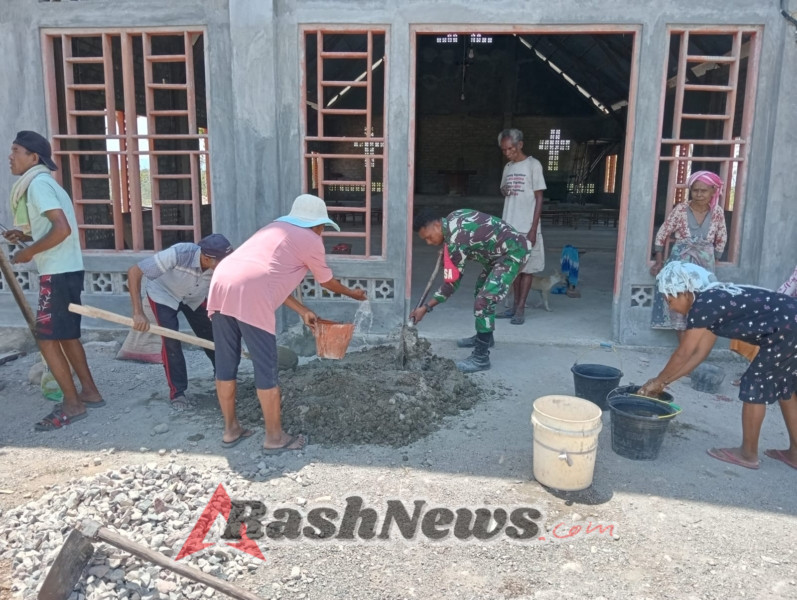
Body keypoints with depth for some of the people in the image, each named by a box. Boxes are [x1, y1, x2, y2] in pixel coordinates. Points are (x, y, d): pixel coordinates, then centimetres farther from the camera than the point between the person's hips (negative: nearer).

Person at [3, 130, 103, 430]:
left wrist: (29, 251, -14)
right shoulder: (43, 184, 18)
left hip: (58, 274, -10)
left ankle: (72, 404, 3)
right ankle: (89, 392, 23)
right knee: (66, 335, 16)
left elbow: (62, 229, -25)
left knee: (47, 338, -4)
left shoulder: (38, 183, -13)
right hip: (65, 271, 10)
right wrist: (25, 235, 12)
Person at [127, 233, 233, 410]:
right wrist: (138, 313, -43)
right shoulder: (178, 254, -44)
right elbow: (134, 272, -39)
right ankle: (177, 392, 3)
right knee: (171, 341, -13)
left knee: (212, 336, 0)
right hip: (164, 294, -3)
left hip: (195, 297, 4)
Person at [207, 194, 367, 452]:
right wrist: (353, 294, 43)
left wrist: (303, 311, 34)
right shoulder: (310, 240, 11)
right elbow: (327, 282, 24)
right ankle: (275, 437, 16)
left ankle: (231, 430, 30)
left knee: (225, 365, 16)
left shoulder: (276, 229, 32)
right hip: (249, 296, -8)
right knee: (266, 370, 4)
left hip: (220, 285, 8)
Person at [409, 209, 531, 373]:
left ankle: (481, 357, -12)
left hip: (513, 252, -11)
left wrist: (426, 307, -18)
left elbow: (452, 283, -23)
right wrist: (447, 252, 8)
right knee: (481, 289, 25)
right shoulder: (451, 219, -1)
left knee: (483, 301, -19)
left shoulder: (455, 241, -28)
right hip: (500, 251, 11)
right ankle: (484, 337, 42)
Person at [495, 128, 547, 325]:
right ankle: (515, 305, 18)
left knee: (526, 268, 0)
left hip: (526, 228, -6)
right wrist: (504, 191, -2)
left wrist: (533, 229, -15)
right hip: (509, 226, 6)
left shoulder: (533, 165, -7)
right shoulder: (508, 168, 12)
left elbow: (539, 198, -9)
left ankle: (521, 309, 4)